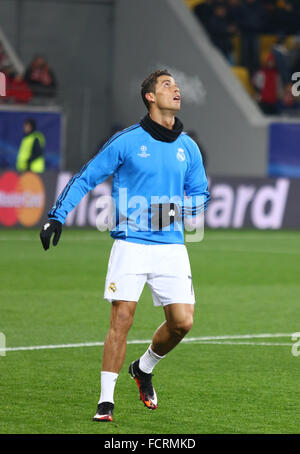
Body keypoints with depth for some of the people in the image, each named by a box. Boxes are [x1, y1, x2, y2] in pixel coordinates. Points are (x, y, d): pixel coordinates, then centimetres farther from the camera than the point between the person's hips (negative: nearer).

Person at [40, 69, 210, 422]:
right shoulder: (126, 141, -1)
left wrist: (178, 207, -3)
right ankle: (106, 400, -3)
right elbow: (85, 178, 3)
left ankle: (143, 369, 24)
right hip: (131, 244, -4)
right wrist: (57, 216, -4)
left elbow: (201, 194, 19)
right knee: (122, 318, -11)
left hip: (172, 245, 4)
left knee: (182, 322, -4)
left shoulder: (188, 148, 11)